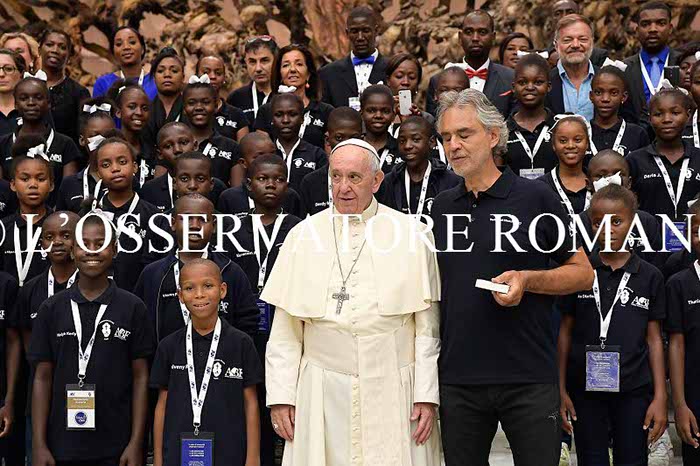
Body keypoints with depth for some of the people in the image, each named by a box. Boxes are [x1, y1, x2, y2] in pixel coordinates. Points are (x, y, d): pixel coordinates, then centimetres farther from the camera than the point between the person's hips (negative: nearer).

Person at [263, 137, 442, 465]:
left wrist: (427, 395, -3)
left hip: (394, 391, -1)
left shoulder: (411, 234, 1)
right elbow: (285, 332, 8)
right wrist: (280, 396, 3)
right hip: (322, 394, 1)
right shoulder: (303, 235, 6)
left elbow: (428, 326, 2)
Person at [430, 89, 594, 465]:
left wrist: (527, 280, -15)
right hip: (457, 376, 4)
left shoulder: (535, 197, -2)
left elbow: (583, 273, 1)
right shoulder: (441, 206, 11)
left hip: (528, 377, -4)